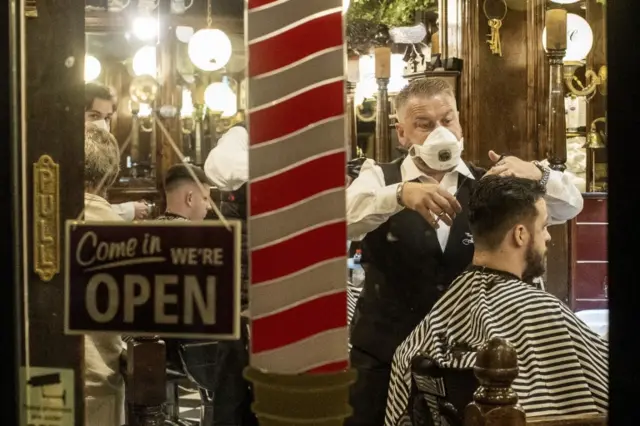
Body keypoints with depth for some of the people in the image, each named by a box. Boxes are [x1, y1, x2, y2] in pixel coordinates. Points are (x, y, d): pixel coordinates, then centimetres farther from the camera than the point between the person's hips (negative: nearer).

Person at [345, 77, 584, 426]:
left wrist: (536, 173, -25)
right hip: (383, 355, -1)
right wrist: (399, 194, -40)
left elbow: (570, 205, -3)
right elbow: (342, 219, -23)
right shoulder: (378, 179, -2)